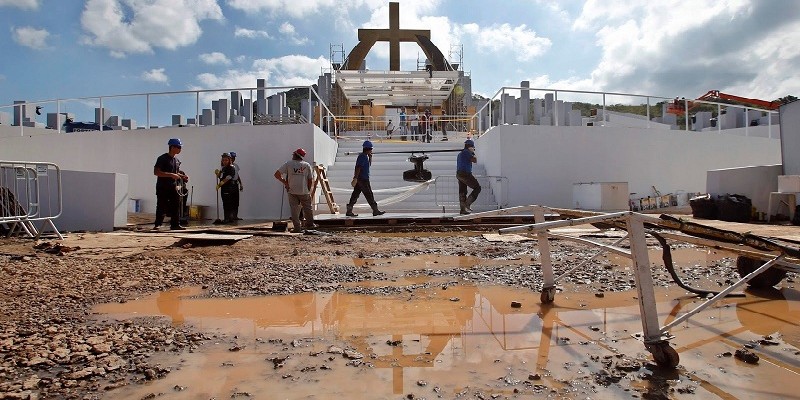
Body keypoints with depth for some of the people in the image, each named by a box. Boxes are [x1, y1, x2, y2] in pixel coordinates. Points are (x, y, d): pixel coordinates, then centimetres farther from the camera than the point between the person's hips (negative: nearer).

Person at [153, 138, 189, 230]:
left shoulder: (177, 160, 15)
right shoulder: (162, 158, -9)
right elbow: (156, 172, -17)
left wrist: (183, 176, 7)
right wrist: (171, 175, -22)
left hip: (173, 187, 7)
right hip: (163, 187, -7)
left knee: (176, 206, 5)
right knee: (162, 207, -4)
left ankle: (175, 224, 11)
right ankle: (158, 224, 5)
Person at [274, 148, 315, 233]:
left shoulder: (288, 164, -2)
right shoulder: (307, 165, 1)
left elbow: (277, 174, -5)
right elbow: (310, 180, 3)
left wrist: (284, 182, 6)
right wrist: (308, 190, 14)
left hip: (292, 191, -1)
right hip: (304, 191, 1)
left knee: (294, 209, 5)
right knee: (307, 208, 17)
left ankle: (297, 228, 4)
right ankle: (310, 224, 28)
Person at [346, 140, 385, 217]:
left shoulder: (365, 156, 16)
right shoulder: (362, 156, -14)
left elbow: (369, 164, 31)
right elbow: (358, 167, -22)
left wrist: (370, 156, 16)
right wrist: (355, 178, -27)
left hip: (360, 179, 10)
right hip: (363, 179, -10)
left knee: (355, 195, 7)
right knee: (369, 195, -3)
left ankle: (349, 211, 6)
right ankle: (375, 211, 4)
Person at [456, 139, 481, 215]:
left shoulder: (460, 154, 23)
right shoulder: (467, 152, -8)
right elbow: (475, 160, -11)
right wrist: (473, 153, 6)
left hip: (459, 174, 10)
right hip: (465, 174, -10)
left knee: (462, 192, 10)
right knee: (477, 188, -3)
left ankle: (463, 209, 10)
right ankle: (467, 204, -11)